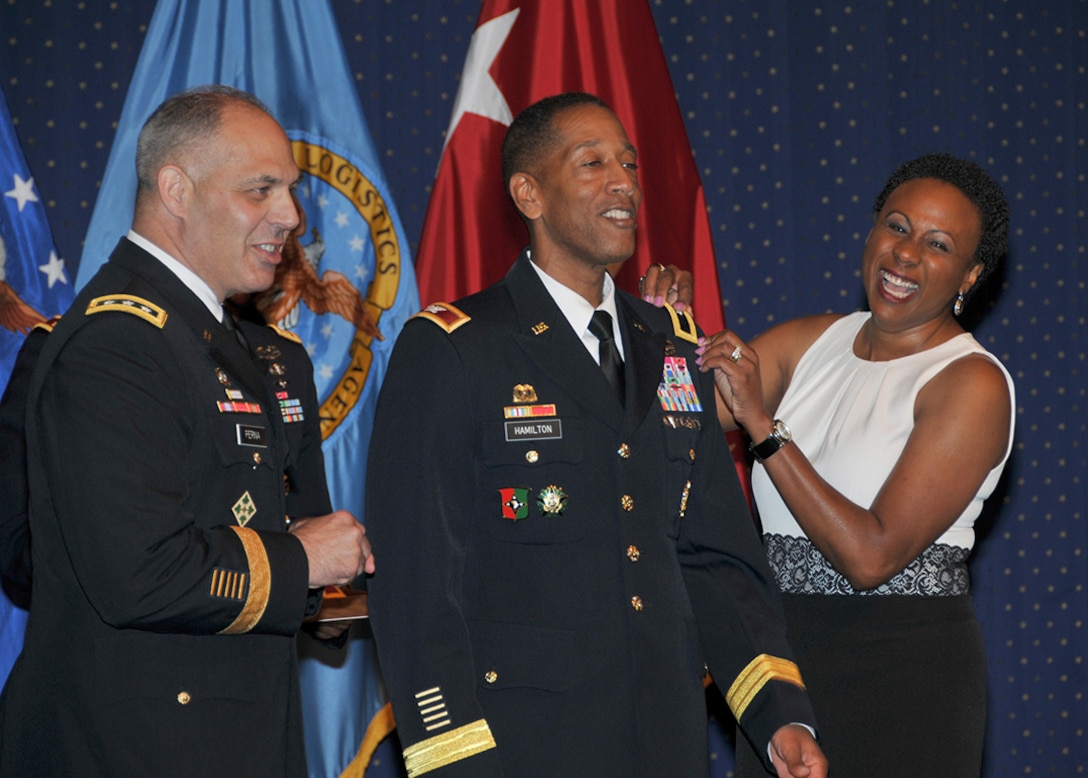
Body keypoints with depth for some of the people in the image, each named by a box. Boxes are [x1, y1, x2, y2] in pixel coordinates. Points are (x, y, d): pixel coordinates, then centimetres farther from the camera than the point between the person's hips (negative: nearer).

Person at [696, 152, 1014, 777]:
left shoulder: (972, 383, -12)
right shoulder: (808, 342, 8)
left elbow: (872, 555, -20)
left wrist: (762, 423, -20)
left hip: (903, 674, -6)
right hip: (781, 652, 6)